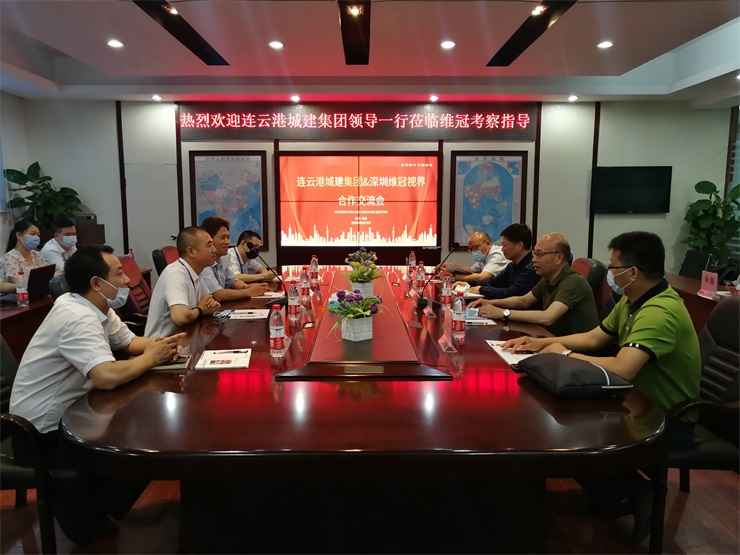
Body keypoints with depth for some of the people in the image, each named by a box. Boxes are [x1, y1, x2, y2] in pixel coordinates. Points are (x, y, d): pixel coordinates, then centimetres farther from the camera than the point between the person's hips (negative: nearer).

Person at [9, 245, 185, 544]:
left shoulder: (95, 308, 1)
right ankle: (81, 515, 13)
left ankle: (89, 507, 23)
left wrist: (156, 345, -11)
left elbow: (129, 341, 12)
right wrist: (150, 358, -23)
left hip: (64, 414, 9)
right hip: (43, 433, -9)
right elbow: (108, 377, -42)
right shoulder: (78, 318, -29)